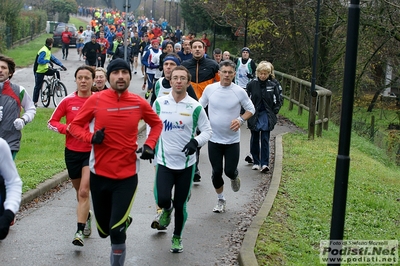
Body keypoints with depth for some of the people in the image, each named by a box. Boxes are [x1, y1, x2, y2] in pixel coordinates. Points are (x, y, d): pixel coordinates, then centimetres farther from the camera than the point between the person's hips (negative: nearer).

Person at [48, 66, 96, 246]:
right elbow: (51, 122, 3)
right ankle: (87, 216, 44)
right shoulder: (68, 101, -2)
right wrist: (66, 128, -15)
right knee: (80, 191, 17)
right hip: (72, 152, 3)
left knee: (84, 192, -15)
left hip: (92, 152, -2)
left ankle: (80, 231, -13)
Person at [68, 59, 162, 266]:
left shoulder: (139, 103, -3)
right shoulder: (96, 100, -7)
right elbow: (75, 125, 0)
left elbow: (157, 124, 15)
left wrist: (149, 145, -1)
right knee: (104, 230, 15)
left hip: (127, 176, -1)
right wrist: (91, 137, -19)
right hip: (99, 174, 1)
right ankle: (124, 220, 49)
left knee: (116, 231, -10)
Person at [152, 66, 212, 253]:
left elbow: (207, 130, -1)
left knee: (180, 205, 7)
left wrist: (196, 141, -19)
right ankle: (167, 210, 23)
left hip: (186, 163, 0)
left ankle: (177, 237, 32)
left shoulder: (195, 107, -8)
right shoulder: (160, 103, -3)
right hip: (164, 161, 1)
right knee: (162, 199, -16)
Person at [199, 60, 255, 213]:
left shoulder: (239, 91, -9)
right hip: (214, 139, 1)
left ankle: (234, 178, 38)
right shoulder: (210, 89, -5)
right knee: (216, 172, 6)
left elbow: (251, 109, 1)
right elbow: (200, 106, 10)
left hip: (232, 139, -1)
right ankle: (221, 200, 27)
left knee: (230, 170, -1)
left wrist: (241, 120, -17)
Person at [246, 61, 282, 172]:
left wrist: (274, 112, 0)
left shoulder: (273, 86, 0)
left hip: (266, 116, 0)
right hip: (254, 116, 0)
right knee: (255, 139, 8)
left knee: (265, 140, -5)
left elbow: (277, 101, 9)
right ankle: (256, 162, 19)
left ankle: (265, 163, -5)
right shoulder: (251, 84, -4)